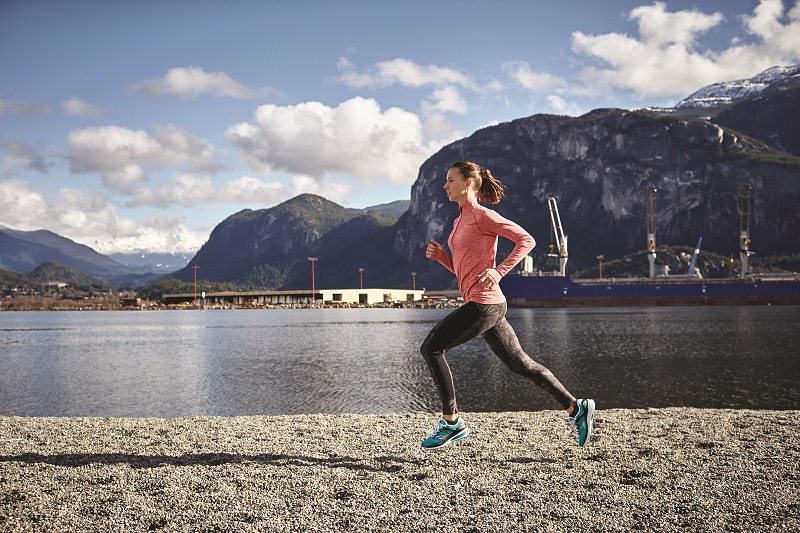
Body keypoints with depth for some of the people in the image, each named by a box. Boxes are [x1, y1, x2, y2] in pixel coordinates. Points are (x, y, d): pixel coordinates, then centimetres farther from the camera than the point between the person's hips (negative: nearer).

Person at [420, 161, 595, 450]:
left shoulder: (482, 215, -7)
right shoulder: (461, 221, 19)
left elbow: (526, 240, -10)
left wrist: (498, 271, -18)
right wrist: (439, 255, 7)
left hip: (484, 303, -9)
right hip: (482, 305, 9)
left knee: (431, 347, -8)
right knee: (520, 363, 11)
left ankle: (451, 421, -1)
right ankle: (575, 408, 16)